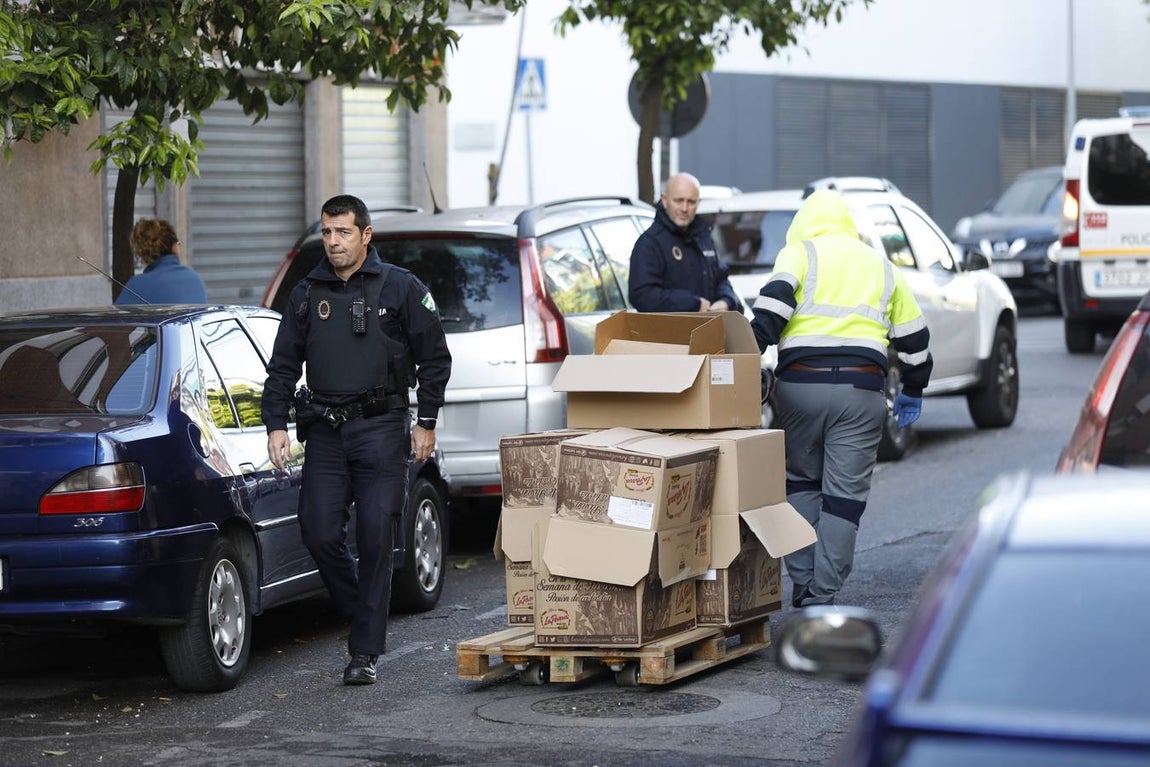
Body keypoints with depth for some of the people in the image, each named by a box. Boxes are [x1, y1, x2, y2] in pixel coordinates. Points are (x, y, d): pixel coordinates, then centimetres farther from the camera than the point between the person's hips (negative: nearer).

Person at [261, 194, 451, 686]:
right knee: (319, 534, -5)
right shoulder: (308, 294, 11)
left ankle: (365, 652, 1)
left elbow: (435, 358, 5)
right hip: (325, 432, 3)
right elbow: (283, 365, 13)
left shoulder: (400, 288, 1)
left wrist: (426, 423, 0)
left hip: (381, 428, -3)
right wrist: (276, 425, 2)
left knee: (375, 542, -4)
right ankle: (365, 612, 21)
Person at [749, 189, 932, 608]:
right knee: (844, 495, 3)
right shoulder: (882, 266, 20)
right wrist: (912, 392, 35)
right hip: (861, 387, 1)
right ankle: (822, 595, -2)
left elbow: (772, 307, -10)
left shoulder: (799, 251, 9)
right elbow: (913, 335, 25)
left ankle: (803, 582, 12)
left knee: (800, 482, 16)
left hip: (800, 383, -1)